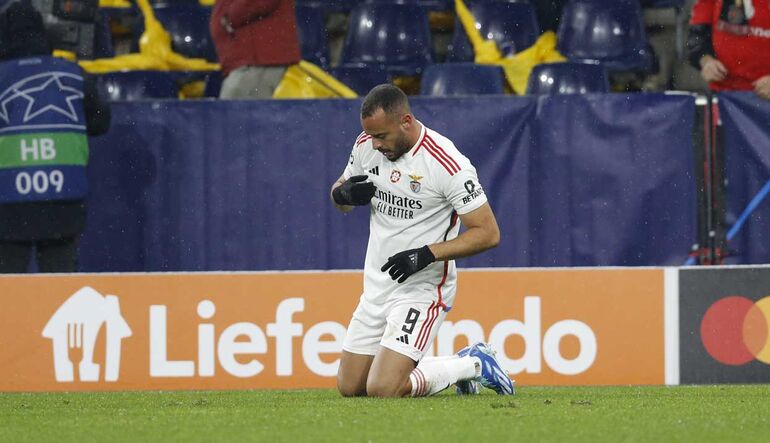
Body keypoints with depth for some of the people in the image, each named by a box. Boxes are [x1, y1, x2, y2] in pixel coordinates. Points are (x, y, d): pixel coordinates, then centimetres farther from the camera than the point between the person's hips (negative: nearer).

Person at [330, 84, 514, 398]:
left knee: (382, 390, -19)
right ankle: (457, 364, 22)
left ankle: (472, 365, 4)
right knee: (350, 387, 8)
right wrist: (343, 194, -8)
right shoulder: (367, 146, 0)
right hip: (377, 285, 8)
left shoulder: (447, 164, -20)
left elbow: (488, 234, -19)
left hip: (422, 287, -8)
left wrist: (426, 254, -27)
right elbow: (340, 200, 17)